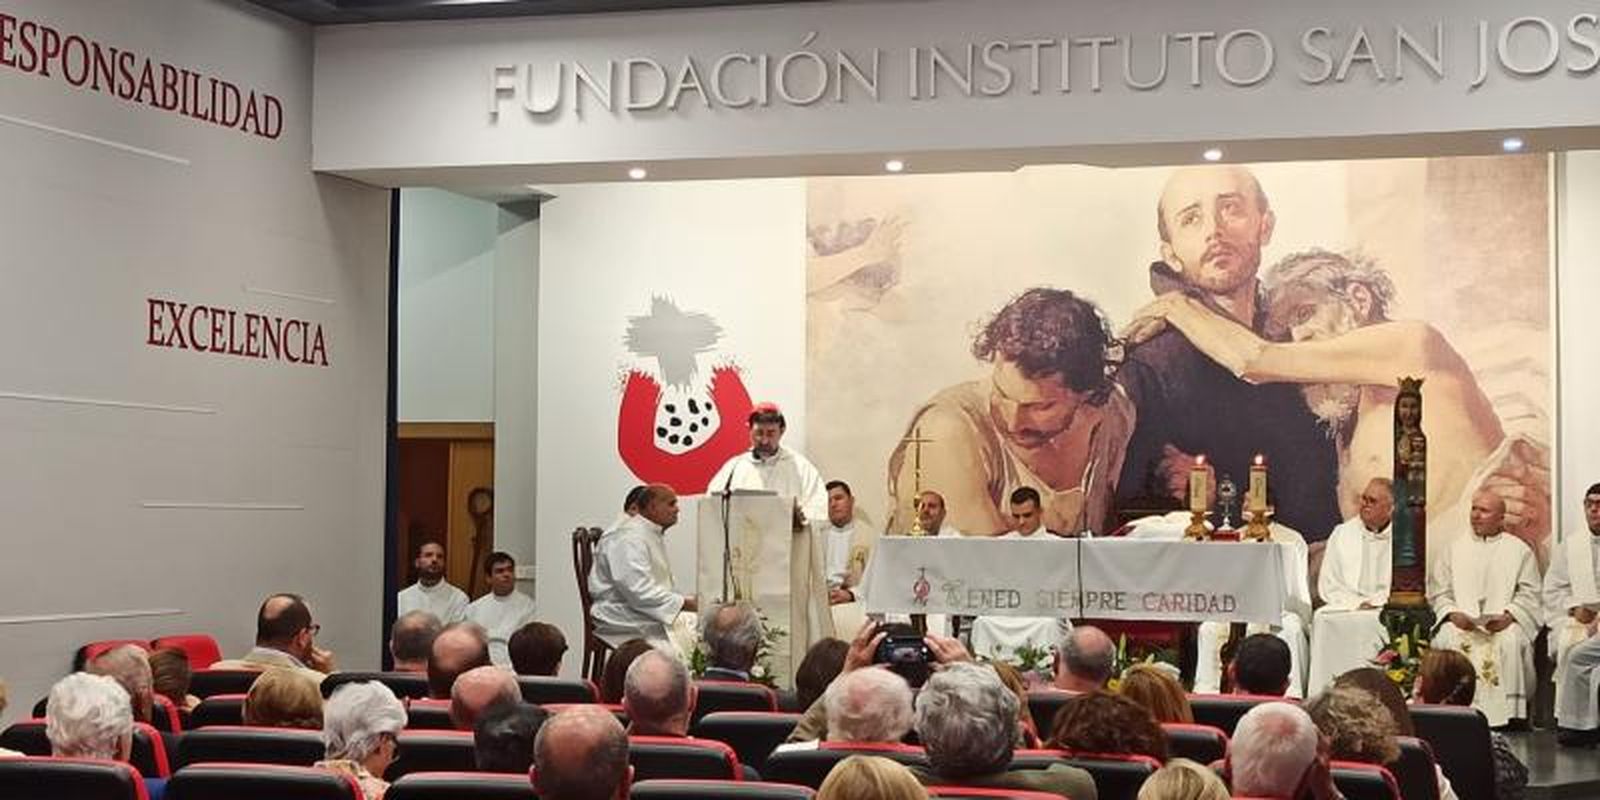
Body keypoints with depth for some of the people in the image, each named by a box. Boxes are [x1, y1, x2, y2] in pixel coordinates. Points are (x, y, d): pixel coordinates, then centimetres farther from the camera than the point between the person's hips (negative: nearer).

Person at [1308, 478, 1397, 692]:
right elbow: (1327, 584, 10)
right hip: (1345, 608, 2)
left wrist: (1375, 603, -11)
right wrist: (1356, 604, -5)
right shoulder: (1342, 533, 16)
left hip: (1386, 610, -2)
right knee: (1323, 619, -28)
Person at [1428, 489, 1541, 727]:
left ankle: (1508, 714, -31)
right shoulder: (1456, 549, 20)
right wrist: (1453, 614, -6)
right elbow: (1438, 591, 14)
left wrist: (1508, 617, -13)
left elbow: (1529, 594, 5)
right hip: (1461, 622, 2)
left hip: (1504, 623, -1)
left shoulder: (1519, 550, 13)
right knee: (1446, 639, -31)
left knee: (1511, 642, -35)